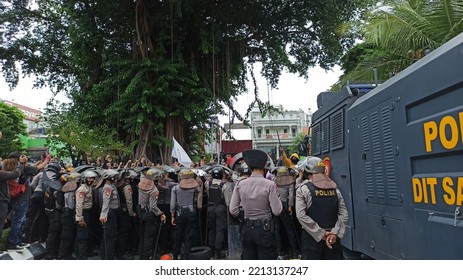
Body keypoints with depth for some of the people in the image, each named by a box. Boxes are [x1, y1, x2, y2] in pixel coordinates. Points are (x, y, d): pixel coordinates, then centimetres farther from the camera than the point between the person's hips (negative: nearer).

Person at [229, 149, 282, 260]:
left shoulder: (240, 184, -4)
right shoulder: (270, 185, -13)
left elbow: (233, 211, -3)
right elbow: (277, 211, -12)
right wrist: (276, 195, 2)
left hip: (247, 229, 3)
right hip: (265, 229, -3)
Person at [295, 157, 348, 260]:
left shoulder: (303, 188, -6)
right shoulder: (334, 188, 6)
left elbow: (301, 215, -15)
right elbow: (343, 214, -2)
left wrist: (321, 234, -12)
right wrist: (335, 233, -8)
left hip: (312, 237, -4)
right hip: (333, 238, 4)